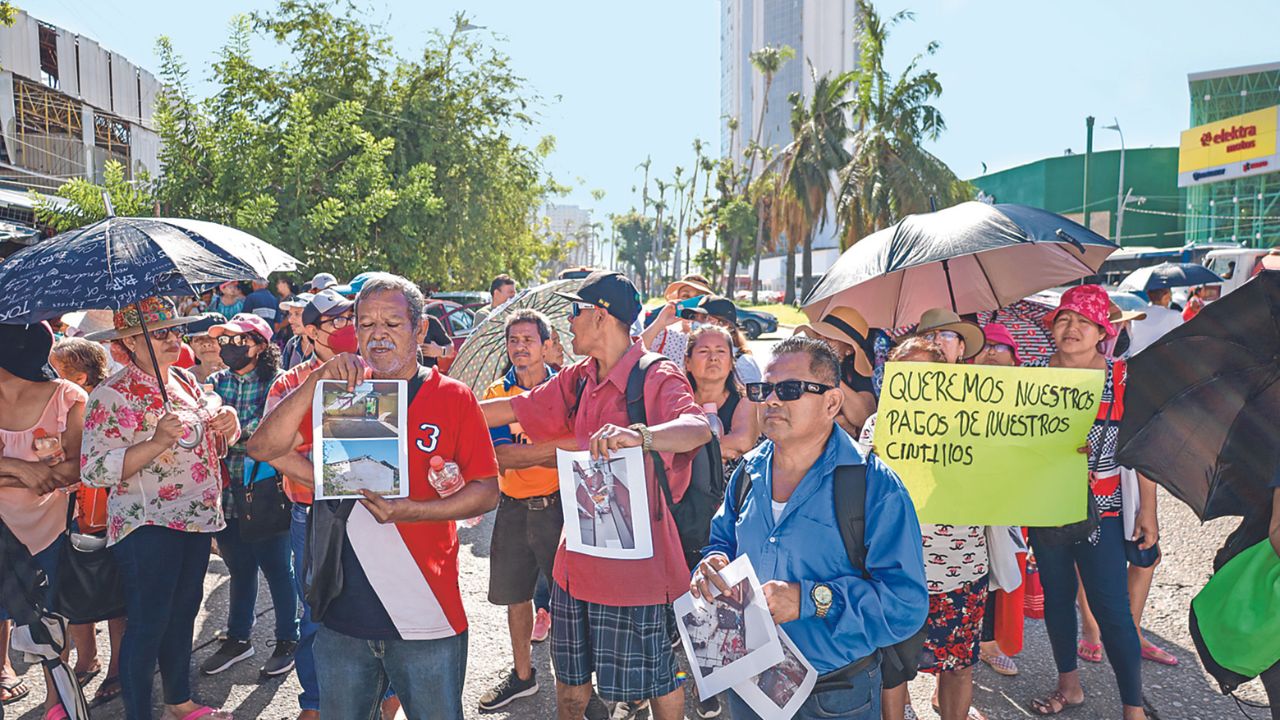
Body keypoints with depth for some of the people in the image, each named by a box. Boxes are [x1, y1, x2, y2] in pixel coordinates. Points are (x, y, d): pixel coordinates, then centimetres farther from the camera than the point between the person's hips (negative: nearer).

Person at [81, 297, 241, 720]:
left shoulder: (186, 381, 10)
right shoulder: (111, 396, -12)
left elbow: (208, 445, 20)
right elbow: (94, 471, -18)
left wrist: (225, 426, -3)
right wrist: (157, 442, -29)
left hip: (198, 518, 8)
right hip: (147, 526, -7)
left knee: (183, 612, 18)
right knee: (148, 625, -1)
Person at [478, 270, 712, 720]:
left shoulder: (657, 377, -16)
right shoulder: (577, 381, 8)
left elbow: (699, 428, -35)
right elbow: (514, 410, 16)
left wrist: (640, 435, -53)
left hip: (637, 559, -7)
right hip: (579, 556, 7)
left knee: (656, 682, 9)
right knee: (570, 678, 21)